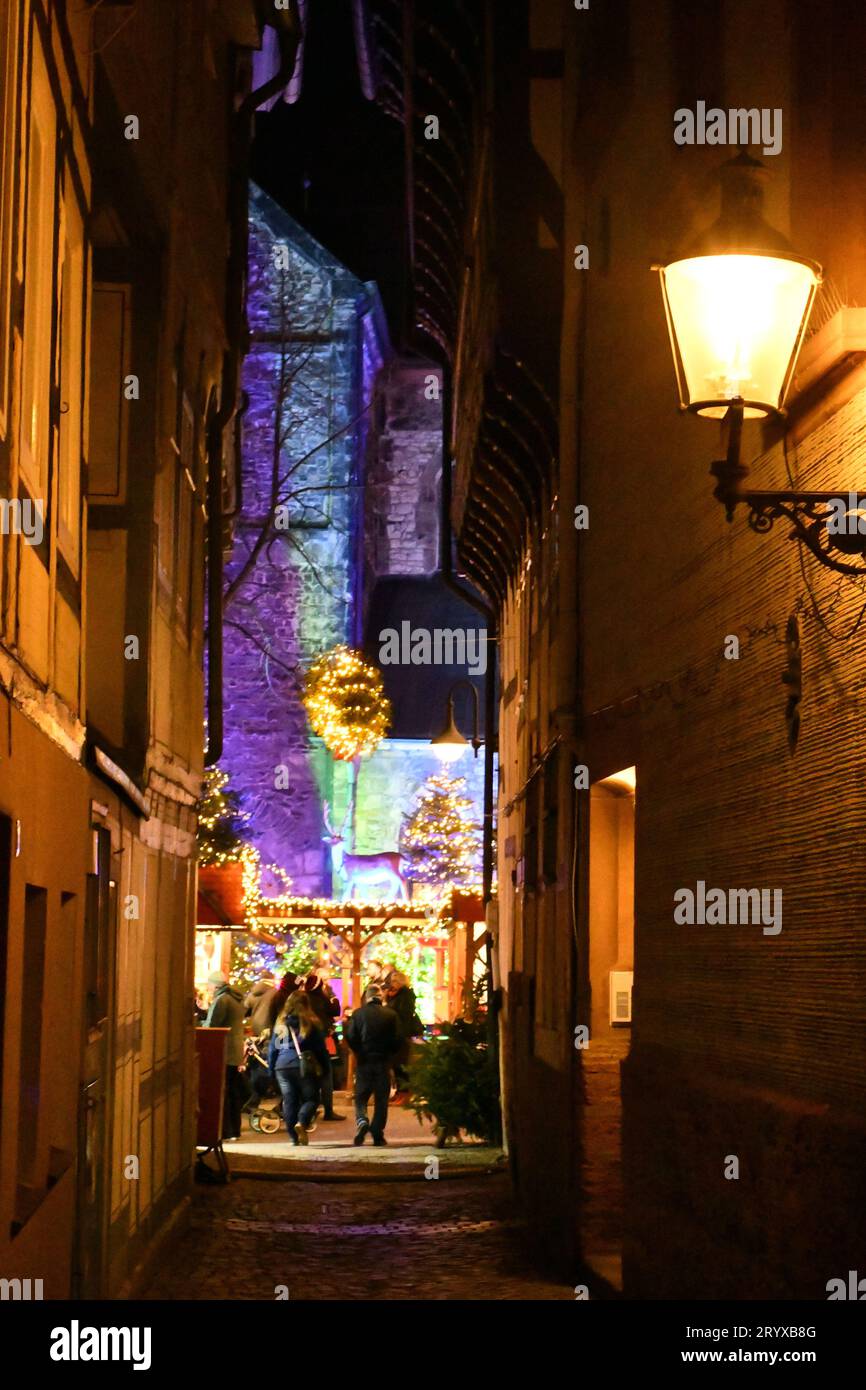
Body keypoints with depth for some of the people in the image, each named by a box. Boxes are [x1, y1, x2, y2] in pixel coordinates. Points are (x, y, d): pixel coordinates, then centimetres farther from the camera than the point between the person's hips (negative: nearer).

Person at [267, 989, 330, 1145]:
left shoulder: (280, 1023, 7)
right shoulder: (310, 1023, -1)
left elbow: (272, 1049, 11)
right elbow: (321, 1048, 1)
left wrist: (271, 1070, 17)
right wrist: (324, 1068, 9)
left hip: (282, 1067, 3)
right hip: (304, 1067, -3)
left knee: (289, 1101, 9)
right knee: (311, 1098, 6)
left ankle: (294, 1136, 5)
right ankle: (302, 1122, -20)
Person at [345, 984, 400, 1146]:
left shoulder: (358, 1014, -4)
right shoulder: (390, 1014, -4)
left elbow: (350, 1037, -8)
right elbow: (396, 1040, -4)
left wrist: (359, 1052, 9)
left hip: (364, 1061, 0)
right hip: (383, 1062, 0)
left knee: (361, 1097, 9)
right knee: (381, 1099, 8)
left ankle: (361, 1121, -18)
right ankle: (378, 1134, 4)